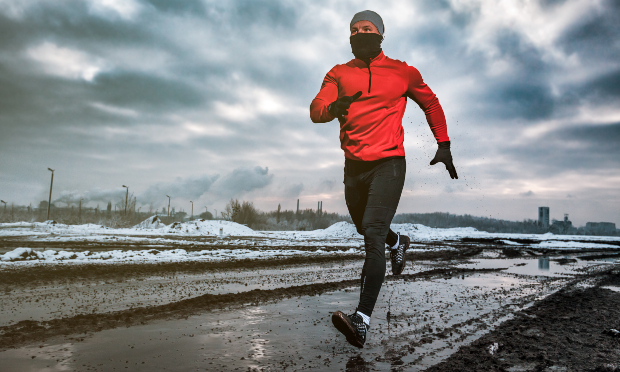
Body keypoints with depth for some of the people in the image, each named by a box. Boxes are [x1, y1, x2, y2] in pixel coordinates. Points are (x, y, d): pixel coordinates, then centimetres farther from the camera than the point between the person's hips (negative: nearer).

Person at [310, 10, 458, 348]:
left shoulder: (402, 72, 5)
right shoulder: (339, 74, 8)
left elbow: (431, 103, 18)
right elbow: (315, 110, -7)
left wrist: (443, 145, 14)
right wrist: (332, 108, -30)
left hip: (388, 164, -4)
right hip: (354, 166, 4)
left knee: (373, 231, -19)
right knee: (365, 229, 21)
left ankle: (362, 320, -21)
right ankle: (398, 243, 57)